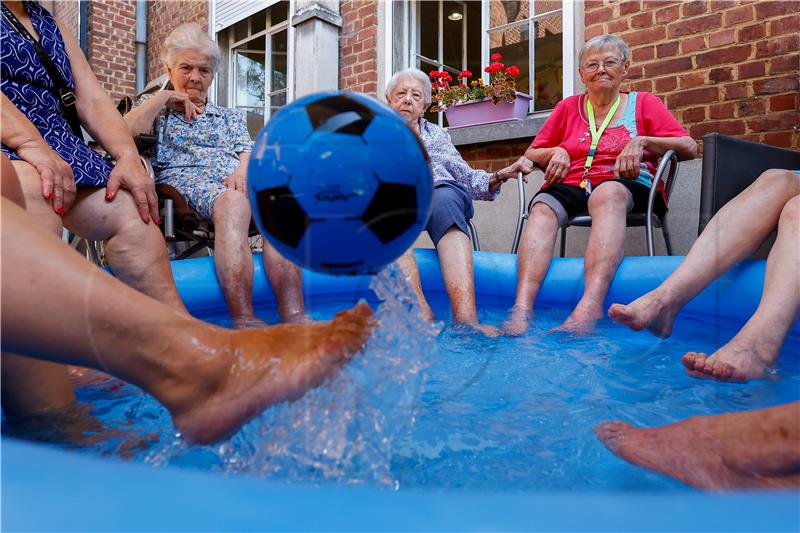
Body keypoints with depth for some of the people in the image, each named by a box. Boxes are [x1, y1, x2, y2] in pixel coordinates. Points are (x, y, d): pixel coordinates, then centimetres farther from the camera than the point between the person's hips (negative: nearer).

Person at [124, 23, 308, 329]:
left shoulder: (230, 117, 34)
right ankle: (244, 320, -52)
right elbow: (126, 132, 3)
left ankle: (295, 317, -48)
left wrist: (243, 170, -9)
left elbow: (248, 153, 15)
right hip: (186, 179, -3)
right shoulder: (155, 107, 26)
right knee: (233, 202, -40)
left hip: (238, 181, 3)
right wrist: (163, 97, 9)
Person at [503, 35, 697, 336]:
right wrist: (556, 153, 3)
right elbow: (531, 155, 24)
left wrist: (642, 141, -4)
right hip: (570, 187, 2)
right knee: (543, 207, -33)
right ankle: (521, 312, -51)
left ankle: (589, 309, -58)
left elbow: (689, 148, 12)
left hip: (627, 187, -1)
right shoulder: (567, 108, 24)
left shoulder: (643, 103, 19)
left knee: (608, 194, -39)